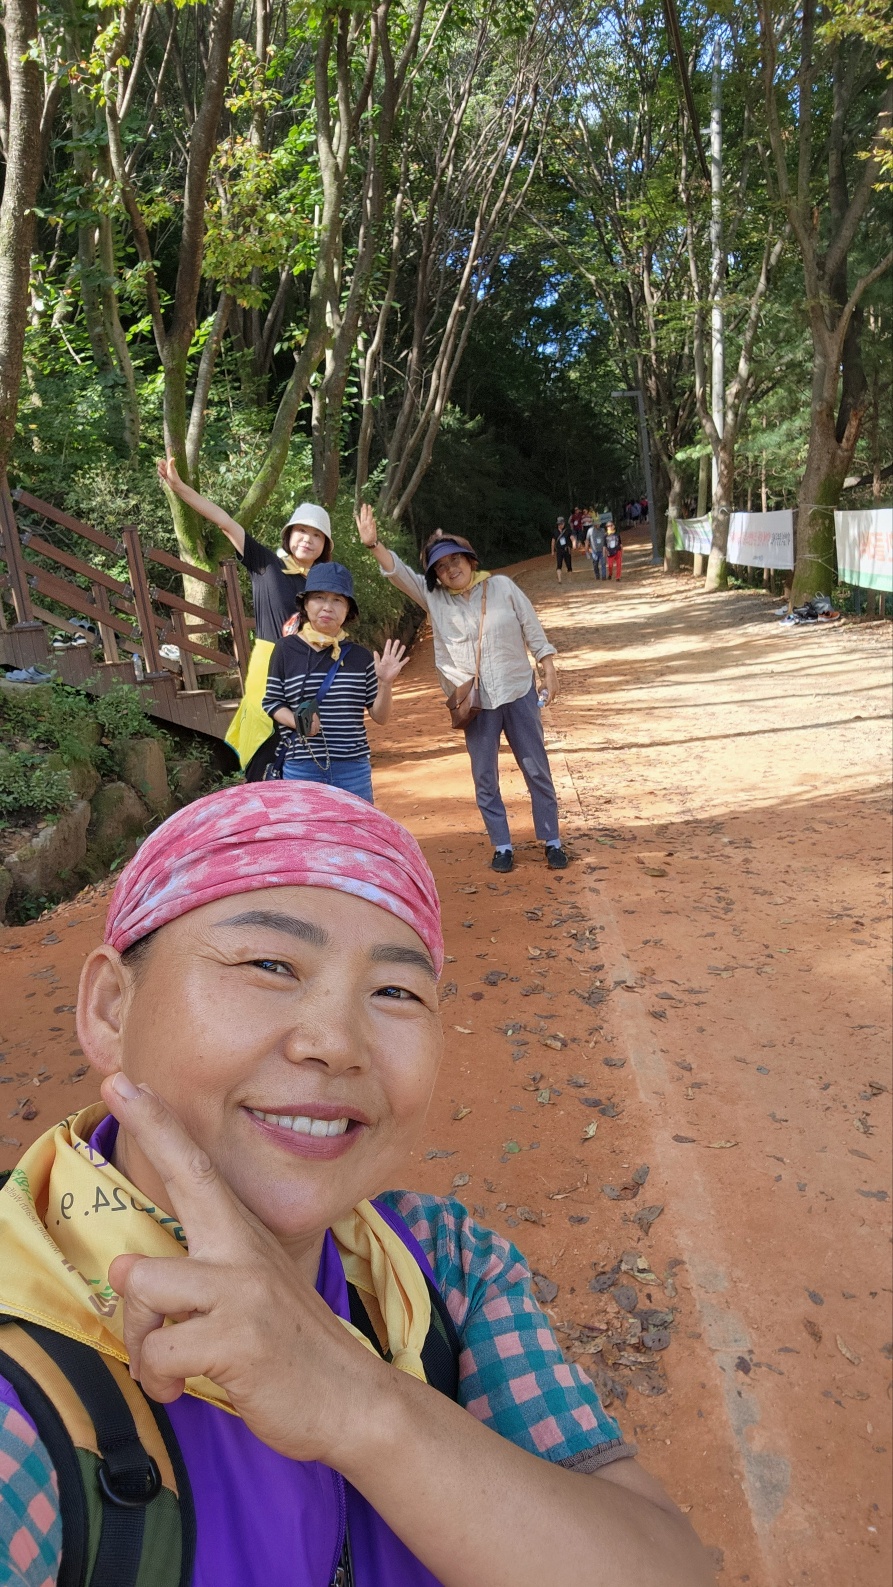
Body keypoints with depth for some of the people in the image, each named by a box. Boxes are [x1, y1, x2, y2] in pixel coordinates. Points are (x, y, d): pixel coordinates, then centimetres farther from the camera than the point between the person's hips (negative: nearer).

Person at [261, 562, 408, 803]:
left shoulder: (361, 657, 4)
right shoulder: (287, 650, 1)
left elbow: (379, 715, 6)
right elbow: (272, 702, 6)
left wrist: (386, 683, -12)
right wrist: (297, 722, -13)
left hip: (354, 769, 1)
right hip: (302, 767, -1)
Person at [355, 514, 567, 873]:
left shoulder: (502, 586, -3)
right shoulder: (433, 597, -1)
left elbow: (534, 632, 2)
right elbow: (398, 572, -11)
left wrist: (549, 674, -1)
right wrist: (374, 544, -27)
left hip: (519, 694, 0)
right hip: (476, 704, 1)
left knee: (537, 770, 7)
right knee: (485, 779, 6)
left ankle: (552, 841, 19)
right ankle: (502, 846, 19)